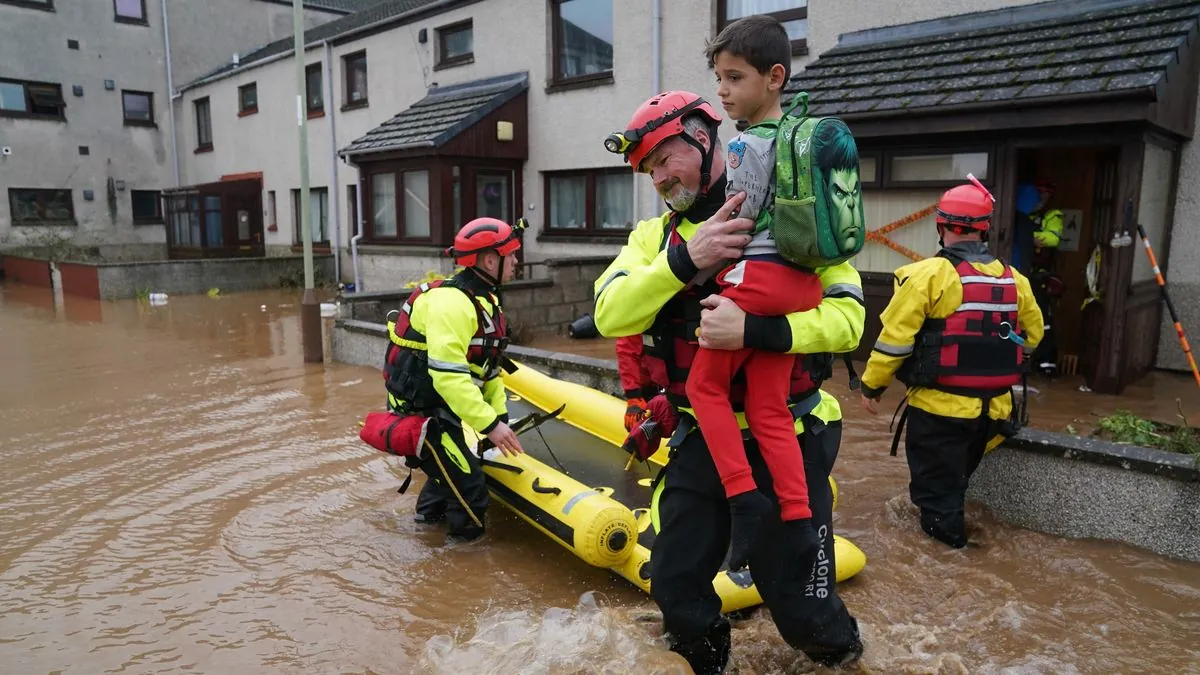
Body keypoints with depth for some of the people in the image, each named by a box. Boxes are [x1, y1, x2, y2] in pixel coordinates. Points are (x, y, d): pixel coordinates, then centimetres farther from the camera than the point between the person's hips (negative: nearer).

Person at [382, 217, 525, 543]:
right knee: (469, 488, -7)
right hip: (420, 413, -11)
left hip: (440, 406, 11)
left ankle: (430, 512, 51)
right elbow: (448, 375, -34)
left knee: (454, 465, 29)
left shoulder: (483, 299, 8)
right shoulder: (452, 303, -26)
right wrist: (490, 423, -32)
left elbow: (489, 366, 12)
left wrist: (500, 414, 5)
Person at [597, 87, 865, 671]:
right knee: (675, 590, 12)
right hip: (700, 441, 4)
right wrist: (683, 259, -28)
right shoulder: (654, 236, 4)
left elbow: (848, 317, -15)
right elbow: (610, 316, -13)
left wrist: (755, 330, -30)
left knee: (796, 601, 11)